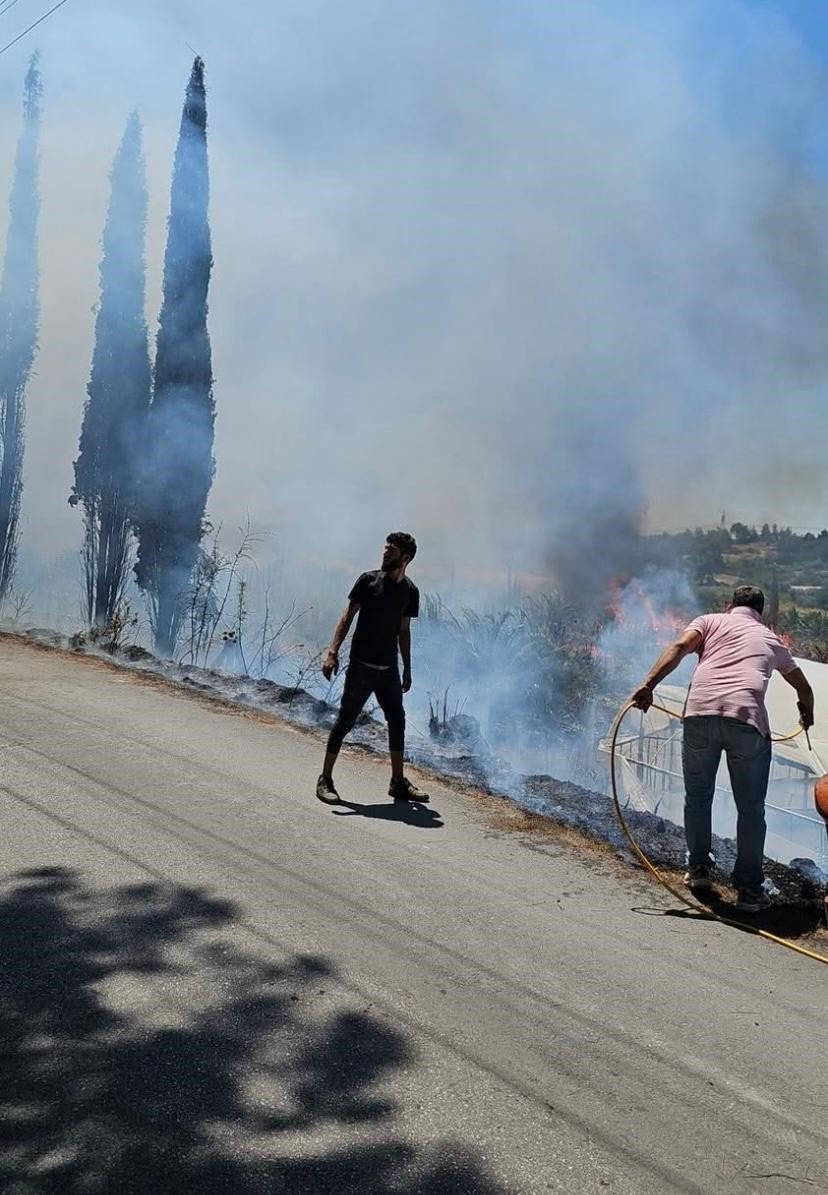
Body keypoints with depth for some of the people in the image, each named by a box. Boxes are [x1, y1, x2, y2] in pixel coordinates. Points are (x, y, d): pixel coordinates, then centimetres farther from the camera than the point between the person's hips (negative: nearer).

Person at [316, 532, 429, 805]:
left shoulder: (410, 591, 6)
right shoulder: (368, 580, -6)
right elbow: (347, 617, -7)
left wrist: (407, 670, 14)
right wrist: (333, 652, -16)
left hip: (389, 669, 5)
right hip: (361, 666, -5)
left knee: (397, 722, 8)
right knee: (345, 721, -2)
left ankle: (398, 783, 20)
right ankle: (325, 780, 8)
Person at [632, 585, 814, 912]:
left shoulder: (711, 621, 24)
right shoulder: (771, 639, 29)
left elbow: (679, 647, 2)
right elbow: (804, 688, 43)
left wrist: (648, 685, -6)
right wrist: (807, 714, 64)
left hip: (700, 712, 0)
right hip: (747, 719, 0)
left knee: (697, 797, 18)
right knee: (751, 808, 11)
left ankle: (698, 869, 29)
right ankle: (749, 889, 13)